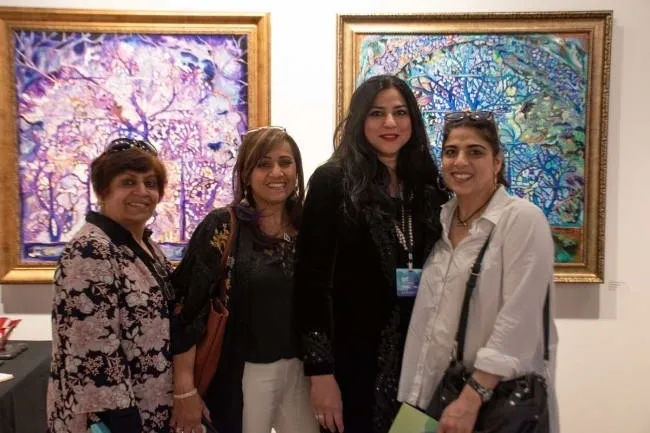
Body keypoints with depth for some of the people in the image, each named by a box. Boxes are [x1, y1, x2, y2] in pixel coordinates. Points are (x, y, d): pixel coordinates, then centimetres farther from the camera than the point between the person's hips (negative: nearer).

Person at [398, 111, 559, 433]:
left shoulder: (523, 219, -13)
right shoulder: (441, 220, 5)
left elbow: (518, 320, -20)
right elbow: (429, 312, 9)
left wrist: (471, 399, -23)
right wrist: (416, 393, 7)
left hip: (500, 401, -5)